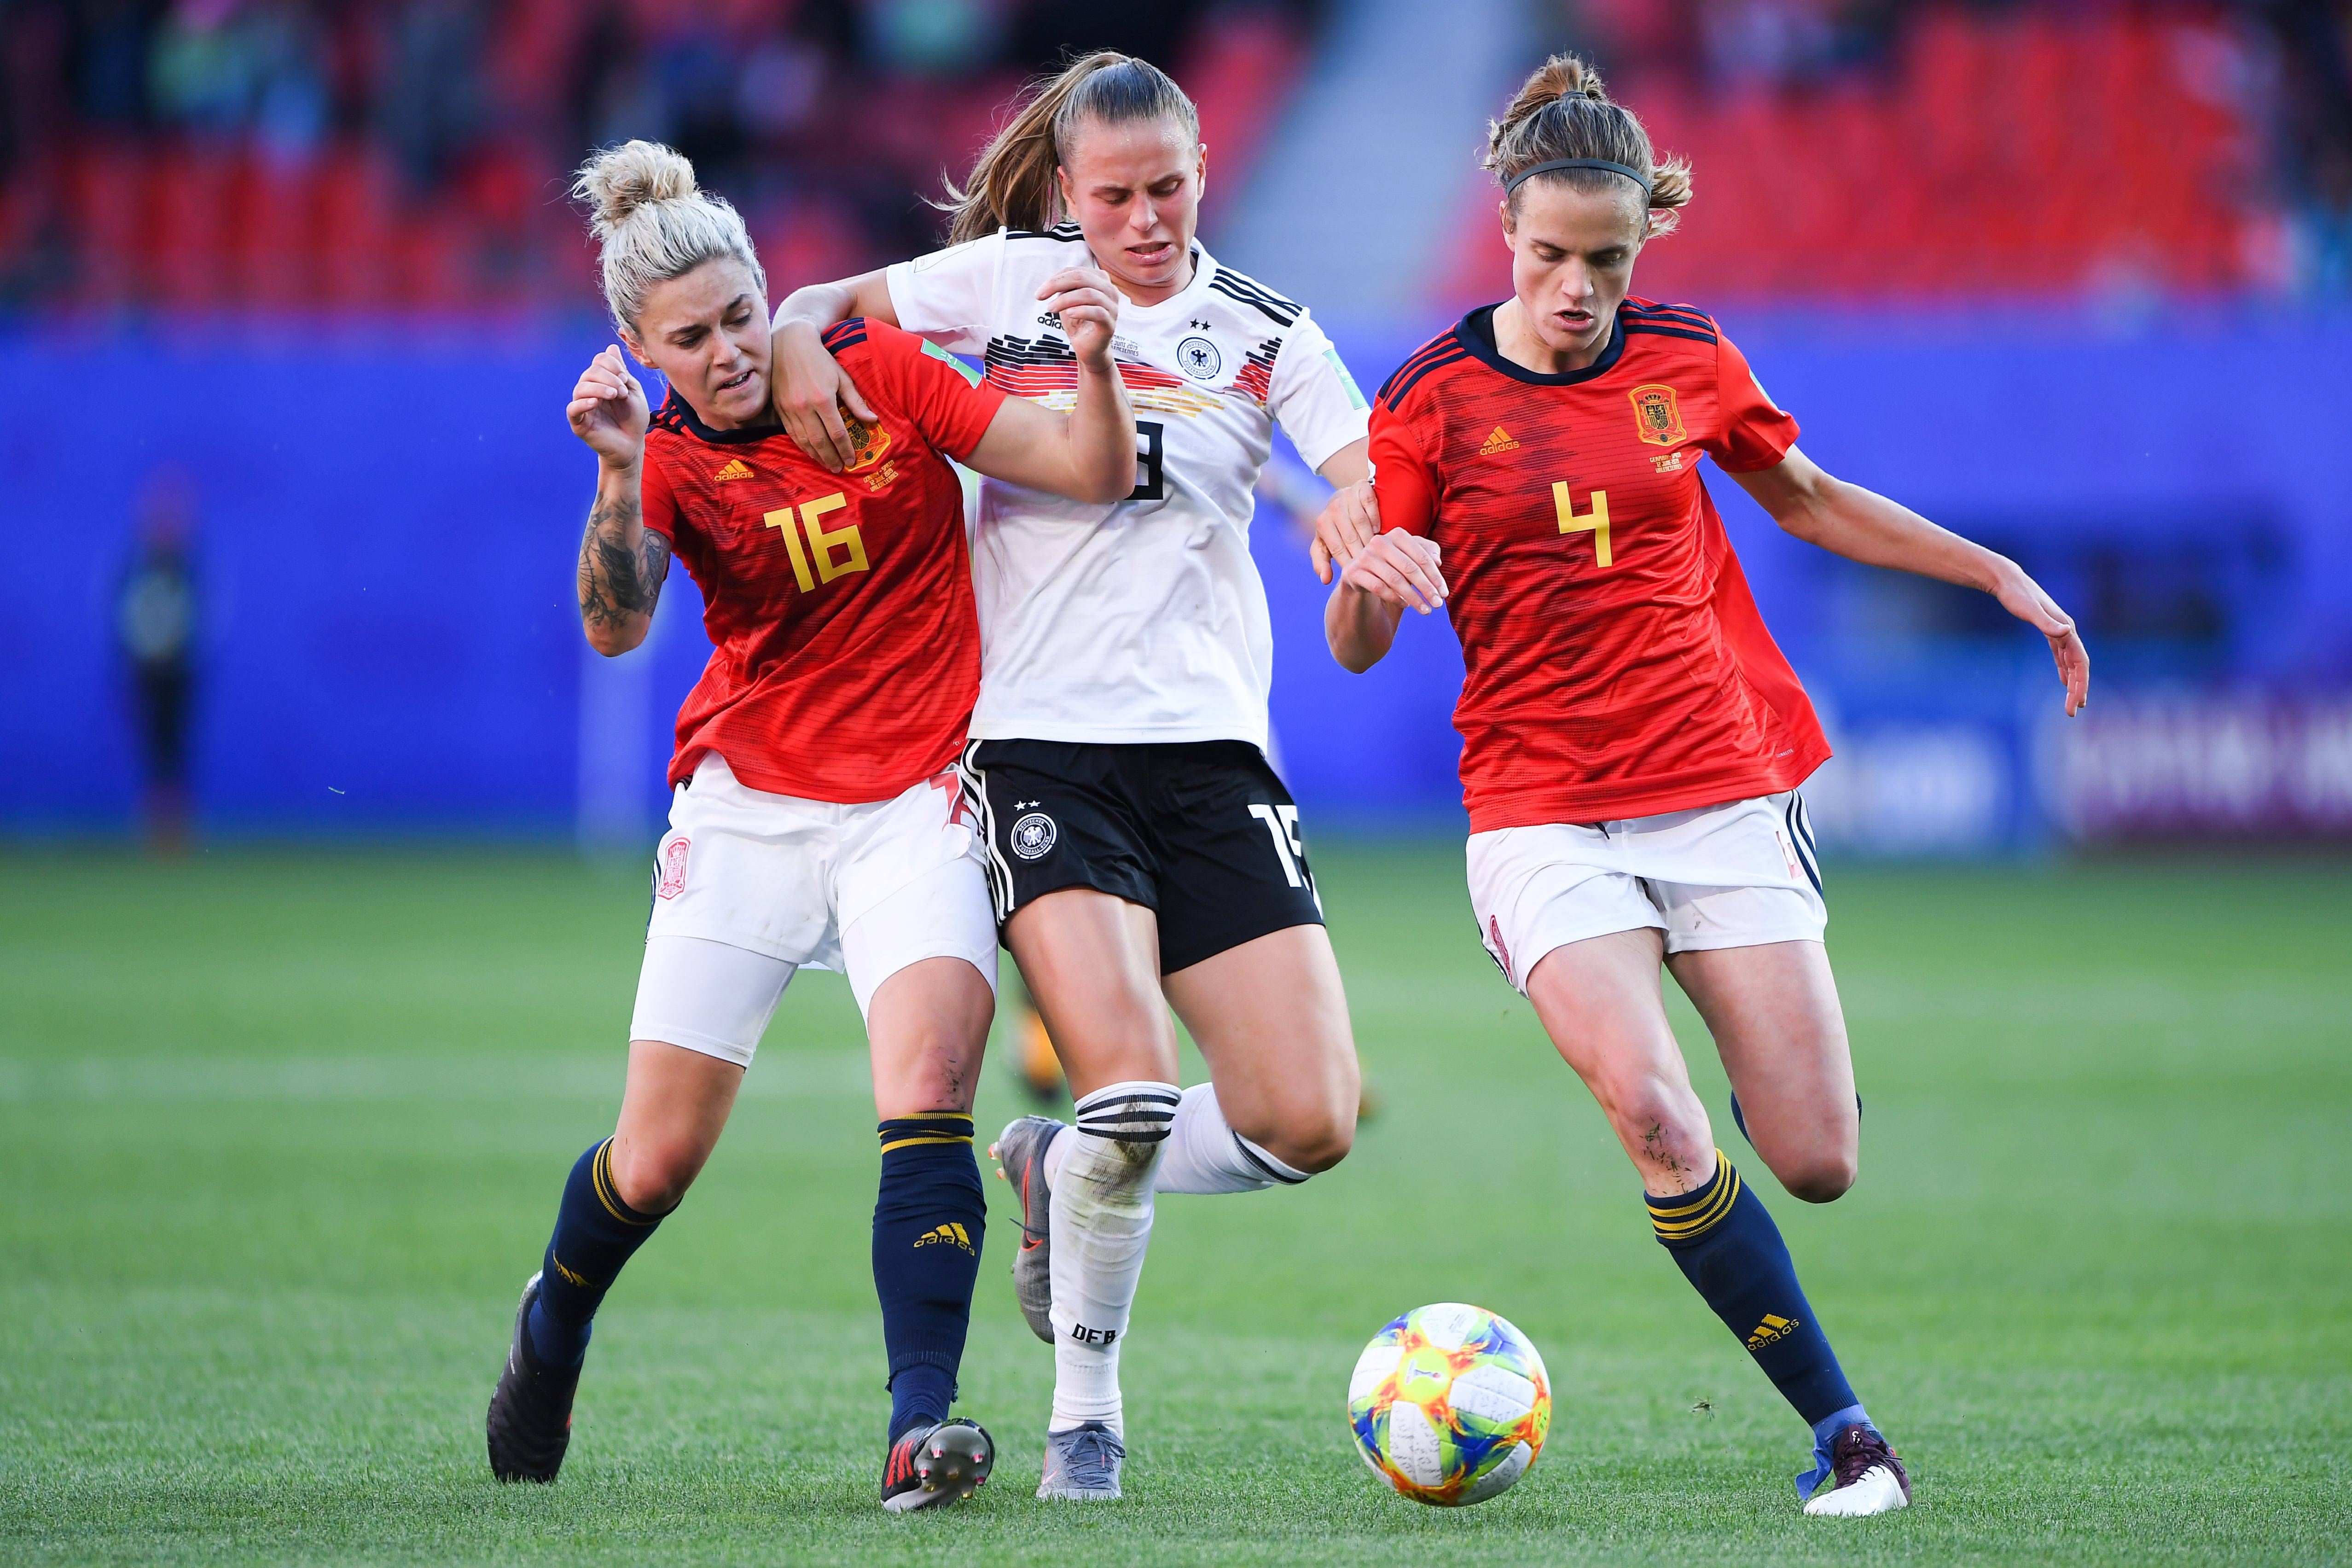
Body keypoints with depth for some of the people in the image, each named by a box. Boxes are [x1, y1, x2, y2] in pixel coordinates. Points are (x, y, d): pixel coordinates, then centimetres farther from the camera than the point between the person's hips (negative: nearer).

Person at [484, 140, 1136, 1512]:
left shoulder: (881, 374, -4)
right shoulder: (670, 458, -4)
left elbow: (1094, 474, -6)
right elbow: (617, 628, -23)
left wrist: (1095, 368, -25)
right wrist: (620, 479, -39)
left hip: (916, 802, -1)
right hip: (750, 801, 1)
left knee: (927, 1086, -25)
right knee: (658, 1159, 4)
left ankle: (922, 1421, -28)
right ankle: (554, 1326, 36)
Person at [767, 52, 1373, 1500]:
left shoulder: (1267, 334, 7)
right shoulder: (1012, 278, 6)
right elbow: (817, 309, 16)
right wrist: (799, 351, -8)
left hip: (1211, 752, 3)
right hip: (1041, 746, -3)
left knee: (1309, 1122, -8)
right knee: (1134, 1086, -22)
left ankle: (1070, 1175, 22)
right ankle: (1086, 1409, 0)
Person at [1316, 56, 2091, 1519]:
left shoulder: (1688, 358, 3)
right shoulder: (1434, 396, -5)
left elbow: (1808, 498, 21)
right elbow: (1357, 647, -4)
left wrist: (1999, 573, 17)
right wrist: (1366, 570, -26)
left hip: (1724, 792, 2)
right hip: (1544, 814, -2)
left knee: (1819, 1164, -4)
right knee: (1656, 1122, -25)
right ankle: (1845, 1430, -14)